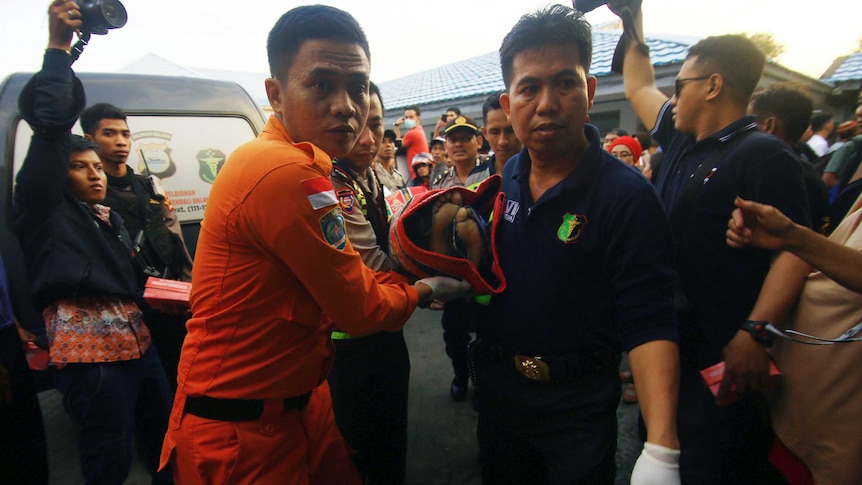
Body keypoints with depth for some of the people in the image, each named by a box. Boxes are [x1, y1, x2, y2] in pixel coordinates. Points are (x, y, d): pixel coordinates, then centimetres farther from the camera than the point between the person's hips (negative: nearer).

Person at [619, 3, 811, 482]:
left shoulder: (765, 156, -12)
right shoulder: (682, 142, 10)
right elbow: (638, 84, 23)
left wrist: (756, 334, -25)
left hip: (724, 359, -8)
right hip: (672, 346, 8)